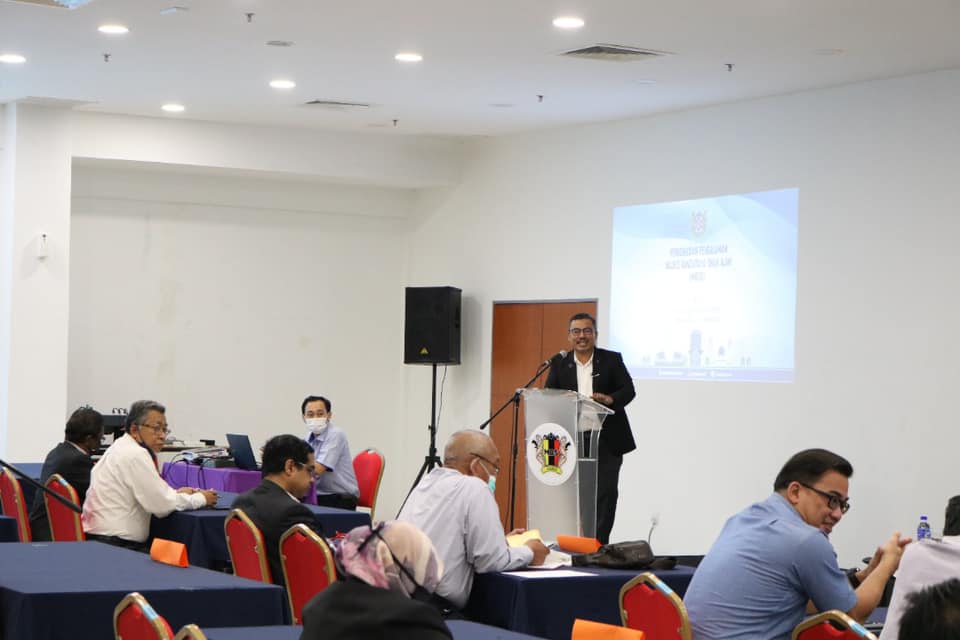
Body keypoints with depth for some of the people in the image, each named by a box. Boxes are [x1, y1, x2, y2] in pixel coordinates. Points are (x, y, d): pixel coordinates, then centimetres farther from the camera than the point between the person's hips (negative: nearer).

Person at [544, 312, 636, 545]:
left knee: (606, 493, -4)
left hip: (607, 440, -1)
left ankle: (599, 544, 1)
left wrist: (610, 399, -26)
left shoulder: (612, 360, 3)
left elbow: (628, 390, -5)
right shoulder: (560, 364, 8)